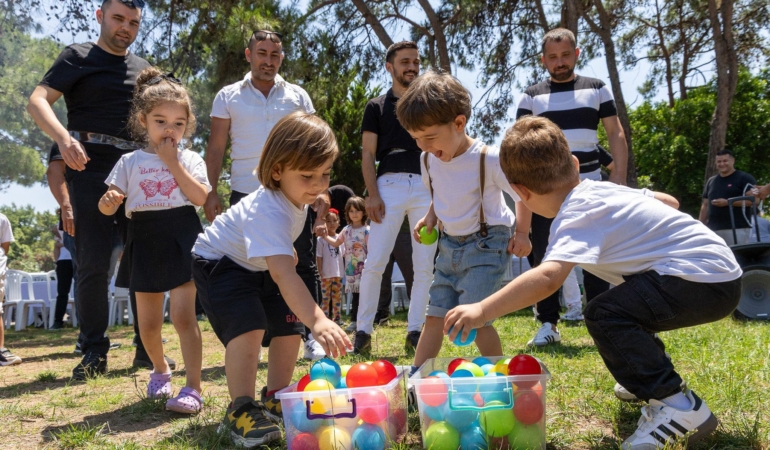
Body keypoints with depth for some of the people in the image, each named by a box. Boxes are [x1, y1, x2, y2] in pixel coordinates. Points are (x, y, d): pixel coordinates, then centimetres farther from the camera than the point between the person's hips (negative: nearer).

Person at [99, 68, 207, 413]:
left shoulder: (190, 159, 2)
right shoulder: (130, 162, 7)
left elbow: (201, 197, -14)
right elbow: (108, 206, 5)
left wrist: (172, 162, -13)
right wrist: (108, 201, -20)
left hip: (182, 239, -3)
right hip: (145, 242, 3)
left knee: (183, 314, -12)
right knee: (148, 322, 12)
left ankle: (193, 388, -8)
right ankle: (160, 370, 38)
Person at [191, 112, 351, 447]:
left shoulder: (294, 194, -13)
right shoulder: (269, 212, -40)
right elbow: (282, 274, -53)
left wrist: (288, 250, 13)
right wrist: (318, 321, -63)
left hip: (259, 266, 9)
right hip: (219, 263, -8)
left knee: (288, 325, 3)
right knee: (249, 327, -28)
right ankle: (240, 410, -14)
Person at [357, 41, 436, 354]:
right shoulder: (377, 107, 12)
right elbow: (368, 155, 5)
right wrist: (372, 194, -8)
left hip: (427, 187, 2)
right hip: (389, 186, -2)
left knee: (425, 265, 0)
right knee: (375, 261, -8)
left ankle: (415, 332, 7)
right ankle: (363, 330, 1)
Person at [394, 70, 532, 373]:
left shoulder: (488, 160, -20)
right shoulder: (429, 160, -2)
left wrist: (521, 233, -9)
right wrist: (430, 218, 3)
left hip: (485, 244, -6)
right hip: (449, 244, 6)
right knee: (435, 315, 7)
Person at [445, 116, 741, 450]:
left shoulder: (575, 216, -17)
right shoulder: (603, 189, 9)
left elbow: (548, 277, -35)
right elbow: (669, 201, 23)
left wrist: (483, 310, -36)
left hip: (706, 279, -10)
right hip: (718, 269, 10)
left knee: (605, 314, -19)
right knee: (625, 306, 24)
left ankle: (677, 407, -15)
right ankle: (647, 376, 35)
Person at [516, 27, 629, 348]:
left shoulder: (597, 89, 9)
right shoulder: (531, 96, 7)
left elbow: (616, 134, 7)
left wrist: (619, 177, -4)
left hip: (589, 187, 0)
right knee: (544, 259, 2)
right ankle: (548, 325, 12)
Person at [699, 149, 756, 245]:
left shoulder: (744, 178, 1)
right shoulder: (710, 181, 19)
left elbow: (753, 199, -9)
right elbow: (705, 205, 21)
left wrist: (727, 202, -16)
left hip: (737, 228, -6)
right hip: (713, 229, 6)